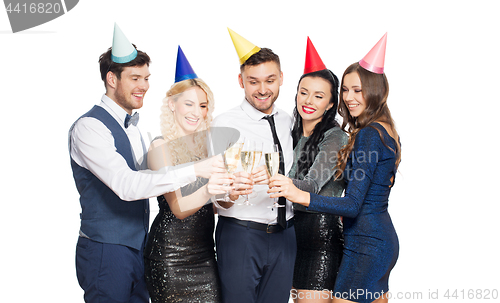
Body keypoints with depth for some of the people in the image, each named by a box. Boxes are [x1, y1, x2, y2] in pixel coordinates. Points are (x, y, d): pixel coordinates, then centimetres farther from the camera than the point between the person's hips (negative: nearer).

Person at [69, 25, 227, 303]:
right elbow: (126, 185, -28)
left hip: (139, 246, 8)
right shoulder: (89, 128, -16)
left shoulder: (132, 126, 12)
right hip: (107, 252, -8)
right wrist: (193, 171, -31)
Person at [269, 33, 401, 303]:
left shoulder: (368, 134, -17)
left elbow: (353, 204, -24)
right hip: (383, 239, 11)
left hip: (365, 245, -11)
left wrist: (300, 196, -36)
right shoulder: (386, 132, 13)